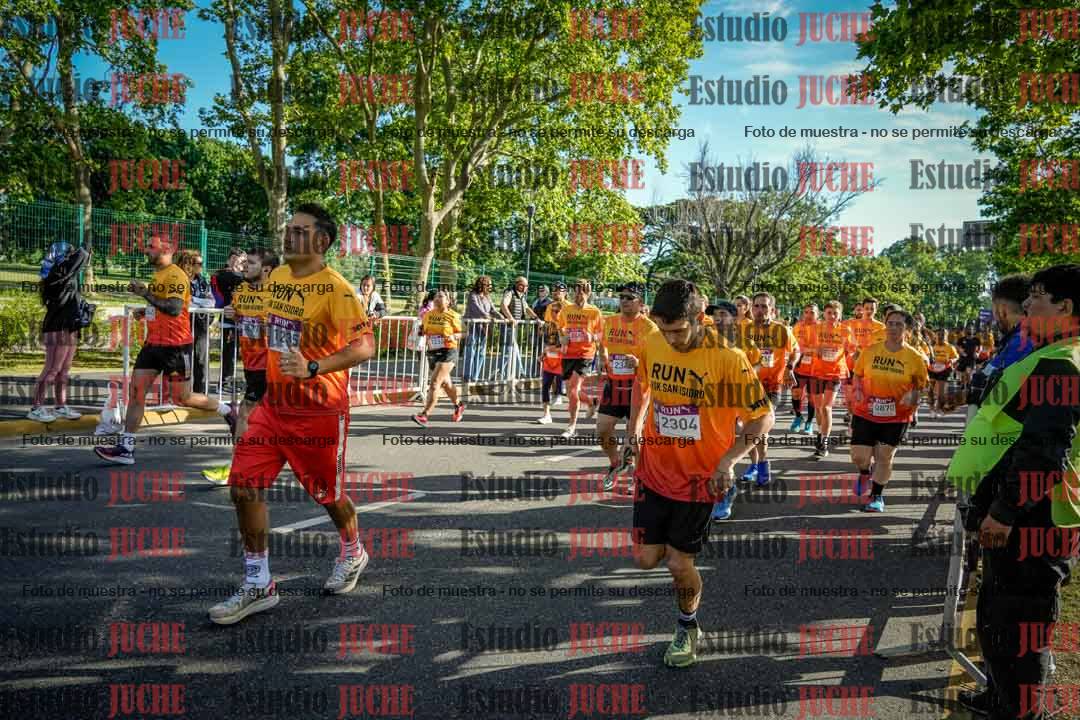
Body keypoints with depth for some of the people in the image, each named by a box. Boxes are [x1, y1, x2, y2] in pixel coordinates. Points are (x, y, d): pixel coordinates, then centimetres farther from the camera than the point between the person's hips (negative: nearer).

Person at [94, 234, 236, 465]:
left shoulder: (175, 276, -15)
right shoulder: (157, 275, 15)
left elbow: (174, 309, -27)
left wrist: (145, 293, -25)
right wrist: (145, 312, 13)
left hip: (175, 345, -9)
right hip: (154, 343, 9)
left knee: (181, 398, 2)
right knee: (136, 391, 0)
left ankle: (227, 411, 24)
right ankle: (126, 448, 2)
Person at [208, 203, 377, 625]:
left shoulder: (336, 289, -17)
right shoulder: (277, 277, 7)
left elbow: (365, 347, -24)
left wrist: (312, 368, -35)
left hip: (320, 411, -6)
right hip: (274, 404, 7)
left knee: (327, 494, 10)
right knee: (244, 486, -2)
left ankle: (353, 554, 41)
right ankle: (258, 586, 11)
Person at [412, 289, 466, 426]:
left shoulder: (452, 316, -6)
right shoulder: (428, 315, 7)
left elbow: (460, 333, 2)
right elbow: (424, 331, 21)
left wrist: (453, 336, -18)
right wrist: (422, 335, 0)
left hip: (448, 352, -6)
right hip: (432, 353, 6)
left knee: (435, 383, -16)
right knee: (445, 383, 20)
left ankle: (424, 415, -18)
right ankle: (458, 406, 45)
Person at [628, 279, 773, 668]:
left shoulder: (727, 358, -20)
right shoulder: (651, 345, -6)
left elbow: (763, 416, -12)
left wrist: (728, 460, -20)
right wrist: (635, 428, 6)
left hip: (699, 476, -4)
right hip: (654, 470, 4)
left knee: (679, 564, 3)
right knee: (646, 559, 4)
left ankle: (688, 629, 32)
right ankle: (674, 544, 39)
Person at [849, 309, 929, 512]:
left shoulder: (915, 357, -7)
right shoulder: (869, 351, -4)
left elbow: (921, 386, 4)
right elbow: (856, 375, 9)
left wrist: (912, 397, -17)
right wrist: (857, 390, -10)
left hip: (896, 417, -1)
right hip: (866, 413, 1)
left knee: (884, 457, 6)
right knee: (859, 457, 0)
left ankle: (877, 497, 25)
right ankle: (866, 473, 37)